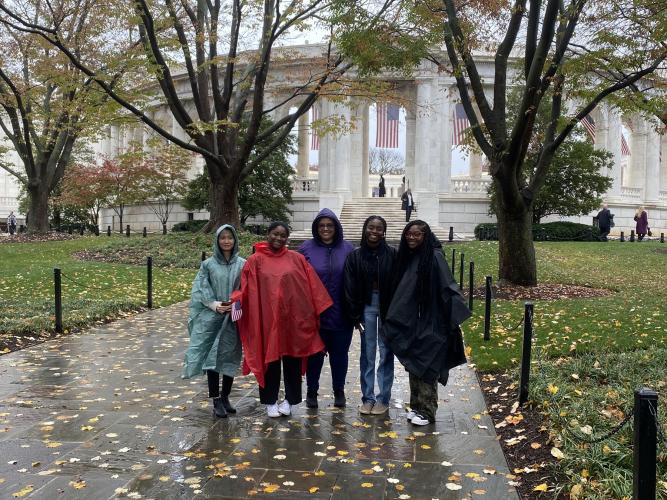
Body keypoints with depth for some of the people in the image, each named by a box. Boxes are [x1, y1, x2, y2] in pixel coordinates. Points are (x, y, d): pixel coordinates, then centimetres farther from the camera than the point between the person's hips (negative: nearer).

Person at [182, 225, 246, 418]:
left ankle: (225, 397, 22)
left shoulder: (242, 264, 3)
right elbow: (200, 289, -1)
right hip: (212, 317, -1)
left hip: (233, 319, 1)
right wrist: (214, 304, -15)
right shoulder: (208, 264, 2)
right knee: (212, 357, -3)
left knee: (230, 357, 7)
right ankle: (216, 401, 5)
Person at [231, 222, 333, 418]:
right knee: (270, 359, 8)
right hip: (267, 318, -1)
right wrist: (238, 301, -18)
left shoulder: (297, 259, 3)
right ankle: (270, 401, 22)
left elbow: (312, 286, 4)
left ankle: (290, 399, 24)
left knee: (292, 359, 9)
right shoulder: (255, 260, 1)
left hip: (293, 318, 1)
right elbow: (245, 287, 1)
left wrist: (320, 311, 1)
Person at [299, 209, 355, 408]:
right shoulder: (307, 248, -1)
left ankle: (339, 391, 27)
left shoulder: (348, 249, 1)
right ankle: (311, 392, 25)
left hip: (341, 314, 1)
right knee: (315, 354, 9)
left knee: (339, 353, 11)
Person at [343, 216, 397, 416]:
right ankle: (367, 398, 18)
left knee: (386, 354, 5)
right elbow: (350, 288, 0)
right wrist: (355, 316, -4)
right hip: (366, 307, 2)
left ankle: (383, 399, 16)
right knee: (367, 354, 8)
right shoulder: (355, 256, -1)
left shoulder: (392, 255, -6)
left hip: (387, 308, -1)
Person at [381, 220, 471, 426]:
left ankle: (427, 411, 10)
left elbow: (448, 287, -17)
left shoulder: (434, 257, -13)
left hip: (429, 323, -7)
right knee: (413, 365, 14)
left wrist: (458, 312, -24)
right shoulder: (406, 257, 7)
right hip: (409, 324, 7)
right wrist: (393, 319, 11)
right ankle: (416, 406, 26)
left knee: (425, 366, -1)